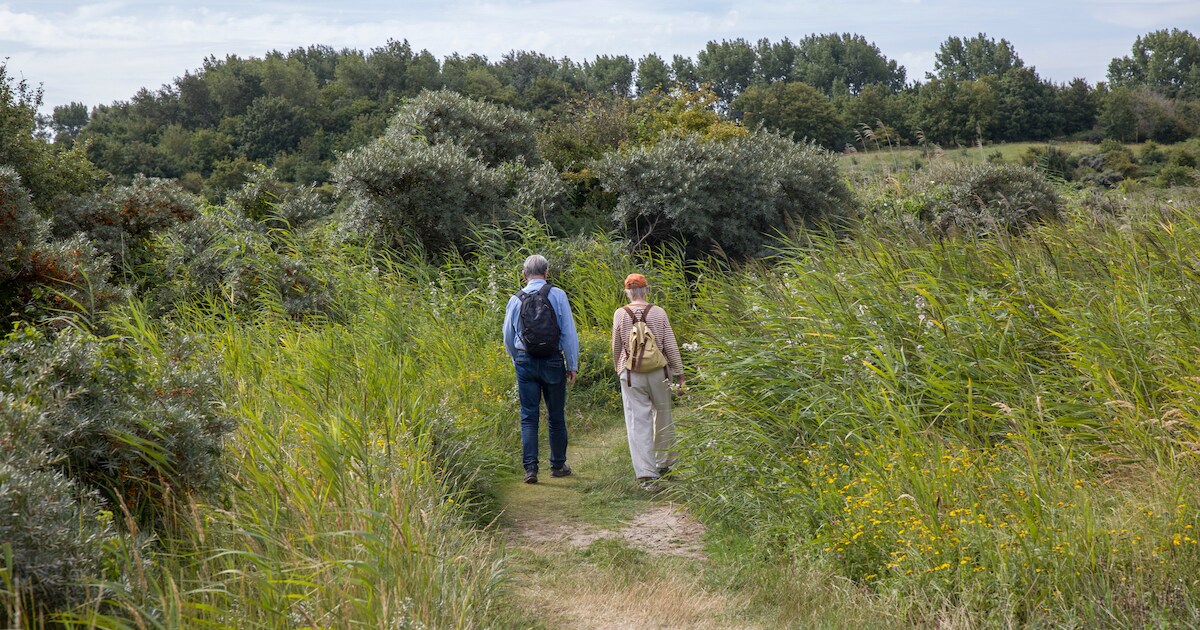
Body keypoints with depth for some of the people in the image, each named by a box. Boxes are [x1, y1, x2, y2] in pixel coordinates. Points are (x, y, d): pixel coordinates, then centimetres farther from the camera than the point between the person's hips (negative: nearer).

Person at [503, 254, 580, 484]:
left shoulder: (516, 299, 3)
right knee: (556, 416, 10)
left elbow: (508, 337, 12)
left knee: (529, 417, 4)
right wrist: (572, 365, 2)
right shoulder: (557, 295, -5)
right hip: (553, 360, -1)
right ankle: (558, 465, 20)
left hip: (525, 361, 1)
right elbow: (569, 332, -5)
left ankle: (530, 468, -3)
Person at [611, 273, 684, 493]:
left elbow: (616, 348, 6)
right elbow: (670, 345, -1)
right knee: (663, 418, 19)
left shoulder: (620, 314, -2)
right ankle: (664, 464, 33)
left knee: (638, 423, -1)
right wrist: (679, 372, 7)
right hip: (658, 373, 1)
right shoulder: (658, 313, -3)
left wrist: (619, 371, 22)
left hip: (630, 374, -1)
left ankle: (646, 475, -7)